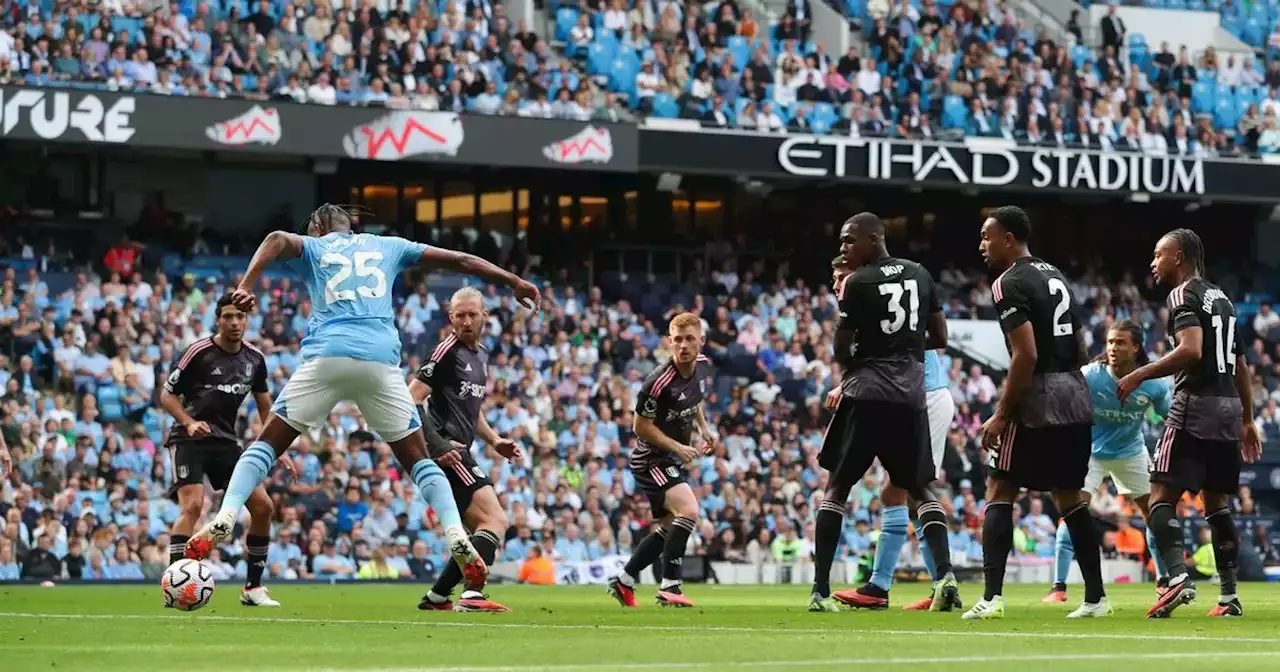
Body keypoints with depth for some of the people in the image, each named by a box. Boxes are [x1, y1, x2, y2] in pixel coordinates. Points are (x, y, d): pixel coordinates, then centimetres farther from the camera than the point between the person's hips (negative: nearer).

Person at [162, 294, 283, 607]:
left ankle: (253, 587, 11)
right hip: (190, 440, -6)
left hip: (226, 441, 6)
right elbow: (167, 396, -6)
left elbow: (264, 406, 18)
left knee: (263, 506, -2)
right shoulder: (198, 352, -10)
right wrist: (189, 423, -23)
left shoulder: (254, 358, 6)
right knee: (193, 505, -25)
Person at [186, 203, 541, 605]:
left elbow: (277, 241, -4)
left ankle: (225, 519, -9)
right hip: (380, 358, 2)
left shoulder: (313, 247, 19)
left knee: (268, 441, 9)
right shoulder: (386, 247, 25)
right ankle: (457, 539, -3)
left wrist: (246, 286, -17)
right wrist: (515, 283, 34)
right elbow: (459, 260, 27)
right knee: (416, 455, 12)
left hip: (326, 355, -1)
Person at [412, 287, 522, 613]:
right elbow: (411, 400, -14)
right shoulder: (447, 351, -9)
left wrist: (495, 441, 17)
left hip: (458, 453, 10)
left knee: (481, 532, 14)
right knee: (495, 519, -19)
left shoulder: (481, 355, 19)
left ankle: (436, 597, 17)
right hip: (445, 450, -10)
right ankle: (472, 595, -31)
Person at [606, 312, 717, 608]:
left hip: (674, 460, 9)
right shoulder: (660, 382, -27)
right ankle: (669, 587, -22)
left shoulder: (704, 367, -3)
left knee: (668, 528, 16)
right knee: (688, 510, -26)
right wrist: (677, 447, -22)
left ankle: (623, 581, 29)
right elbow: (641, 426, -18)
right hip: (651, 459, -9)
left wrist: (704, 428, 5)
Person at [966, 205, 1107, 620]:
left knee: (1000, 492, -3)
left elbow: (1026, 355, -18)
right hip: (1076, 397, 8)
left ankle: (992, 597, -12)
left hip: (1038, 400, -8)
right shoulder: (1055, 276, 18)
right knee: (1069, 496, 15)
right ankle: (1096, 597, 14)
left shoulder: (1010, 284, -10)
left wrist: (1002, 414, -15)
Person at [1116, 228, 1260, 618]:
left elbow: (1191, 351, -23)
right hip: (1229, 408, 8)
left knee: (1162, 495, -8)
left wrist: (1140, 376, -18)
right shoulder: (1222, 299, 20)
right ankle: (1229, 596, 11)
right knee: (1217, 502, 13)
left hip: (1196, 405, -8)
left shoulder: (1184, 295, -7)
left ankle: (1178, 576, -26)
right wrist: (1247, 420, 29)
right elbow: (1240, 366, 23)